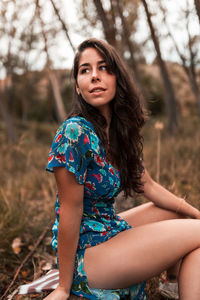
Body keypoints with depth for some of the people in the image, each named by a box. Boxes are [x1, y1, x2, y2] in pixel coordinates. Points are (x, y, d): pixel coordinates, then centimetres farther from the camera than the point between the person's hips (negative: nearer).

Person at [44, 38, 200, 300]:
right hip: (85, 251, -9)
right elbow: (70, 211, -21)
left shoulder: (119, 131, 3)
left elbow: (148, 187, 11)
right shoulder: (75, 133, -23)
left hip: (109, 229, 9)